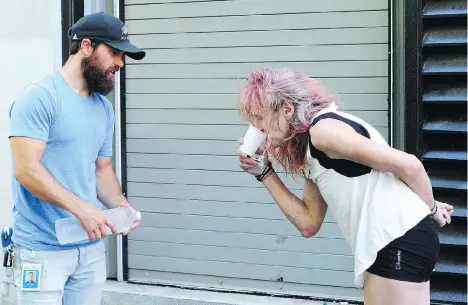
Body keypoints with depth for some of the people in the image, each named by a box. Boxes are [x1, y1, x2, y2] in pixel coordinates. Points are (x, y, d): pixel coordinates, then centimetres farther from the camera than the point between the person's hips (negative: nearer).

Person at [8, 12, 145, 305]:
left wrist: (120, 204, -2)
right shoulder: (39, 98, -11)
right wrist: (80, 208, -24)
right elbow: (26, 169, -18)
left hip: (92, 248, 7)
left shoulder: (104, 107, 12)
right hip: (43, 250, -7)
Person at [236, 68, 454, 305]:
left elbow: (408, 165, -17)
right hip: (386, 244, 10)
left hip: (400, 240, -10)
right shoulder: (310, 151, 17)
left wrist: (431, 209, 0)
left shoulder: (323, 129, -14)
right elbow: (309, 223, 15)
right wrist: (264, 172, 11)